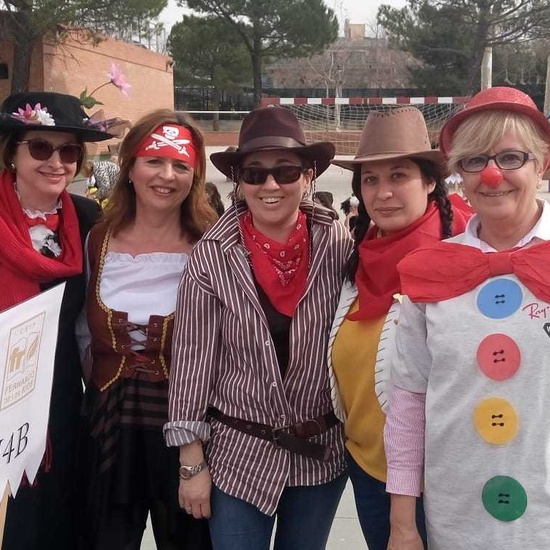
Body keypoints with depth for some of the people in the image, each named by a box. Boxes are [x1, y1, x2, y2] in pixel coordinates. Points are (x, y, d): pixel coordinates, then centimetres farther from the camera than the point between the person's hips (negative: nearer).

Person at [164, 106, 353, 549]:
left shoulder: (339, 246, -8)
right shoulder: (212, 257, -11)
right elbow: (192, 362, -7)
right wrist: (192, 463, -5)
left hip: (323, 451, 2)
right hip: (238, 454, -2)